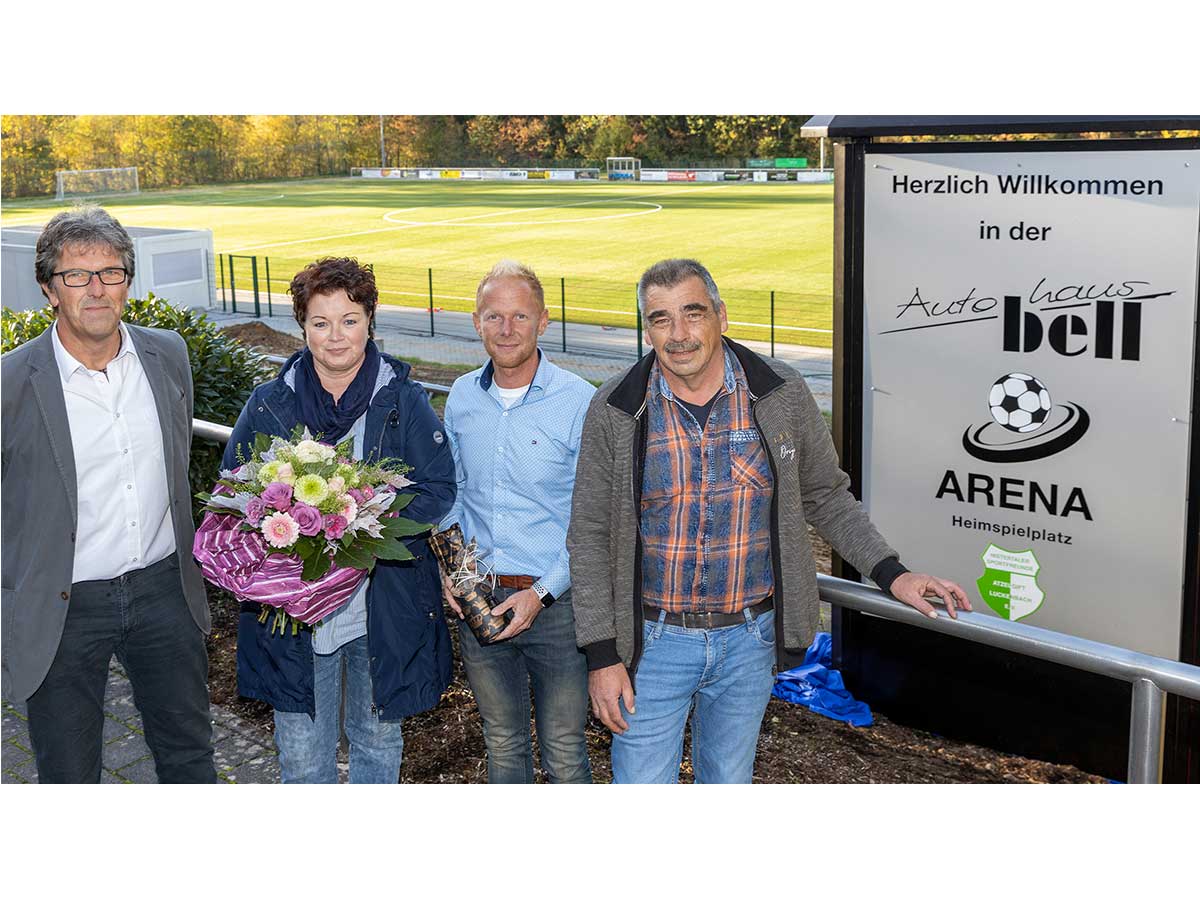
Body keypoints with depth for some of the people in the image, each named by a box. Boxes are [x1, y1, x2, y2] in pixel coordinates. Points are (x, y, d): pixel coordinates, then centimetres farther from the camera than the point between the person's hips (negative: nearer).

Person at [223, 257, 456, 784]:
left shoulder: (404, 400, -4)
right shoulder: (269, 404, -1)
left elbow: (437, 488, -6)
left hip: (385, 606, 0)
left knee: (377, 741, 19)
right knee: (302, 756, 8)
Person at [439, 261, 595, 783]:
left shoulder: (579, 402, -13)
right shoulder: (462, 397, 3)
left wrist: (542, 593, -18)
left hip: (555, 601, -4)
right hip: (476, 598, 4)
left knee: (563, 749, 7)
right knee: (502, 740, 19)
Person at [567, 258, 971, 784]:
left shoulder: (781, 395, -6)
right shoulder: (615, 411, -10)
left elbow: (825, 496, 7)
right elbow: (590, 537, -5)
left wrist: (890, 574, -5)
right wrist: (602, 655, -8)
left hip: (749, 641, 2)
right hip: (654, 641, -1)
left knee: (728, 782, 18)